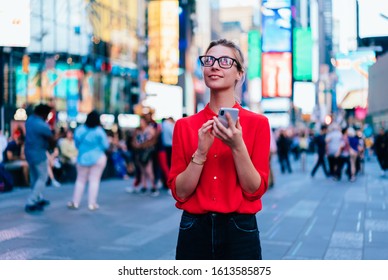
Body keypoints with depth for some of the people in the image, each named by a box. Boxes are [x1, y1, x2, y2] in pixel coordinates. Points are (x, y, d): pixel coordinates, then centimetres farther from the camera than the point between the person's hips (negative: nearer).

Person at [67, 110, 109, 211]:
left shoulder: (79, 130, -3)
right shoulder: (99, 131, -14)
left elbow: (77, 144, 7)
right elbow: (105, 145, -9)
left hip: (83, 158, 3)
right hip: (98, 158, -3)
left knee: (80, 180, 13)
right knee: (94, 180, 2)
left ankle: (75, 202, 17)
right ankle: (92, 204, 4)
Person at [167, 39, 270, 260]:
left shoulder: (257, 123, -3)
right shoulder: (185, 125, 1)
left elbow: (256, 189, -7)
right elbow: (180, 192, -3)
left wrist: (238, 146, -20)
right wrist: (201, 152, -16)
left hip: (240, 232, -1)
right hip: (194, 232, 2)